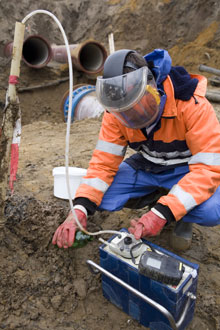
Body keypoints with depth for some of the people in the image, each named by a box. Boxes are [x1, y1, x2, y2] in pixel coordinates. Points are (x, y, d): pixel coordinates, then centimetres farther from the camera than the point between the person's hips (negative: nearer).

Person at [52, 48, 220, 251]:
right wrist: (80, 208, -31)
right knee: (99, 195, -18)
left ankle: (182, 216, 3)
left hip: (187, 168, -3)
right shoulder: (116, 112, -17)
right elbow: (104, 162, -16)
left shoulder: (192, 105, -29)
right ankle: (158, 198, 7)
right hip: (147, 166, 4)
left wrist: (163, 213, -41)